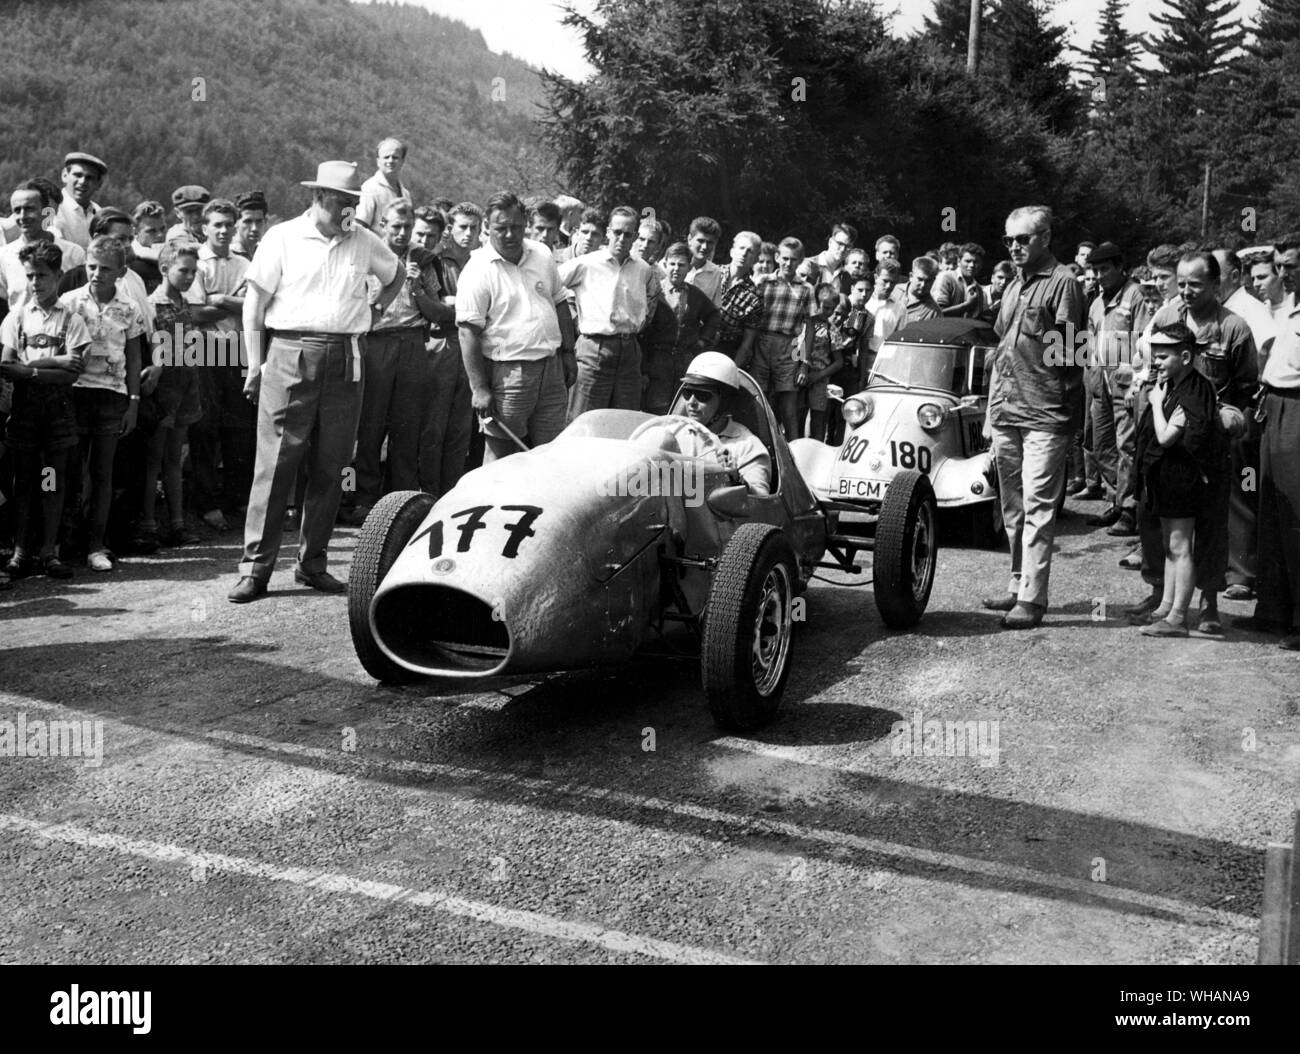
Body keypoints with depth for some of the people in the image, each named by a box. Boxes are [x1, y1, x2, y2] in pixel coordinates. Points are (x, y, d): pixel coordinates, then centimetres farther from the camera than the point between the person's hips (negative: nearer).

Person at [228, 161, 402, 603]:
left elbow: (397, 276, 32)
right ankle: (255, 567, -1)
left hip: (346, 362, 4)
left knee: (330, 467, 5)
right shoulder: (283, 237, 3)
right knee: (275, 463, -5)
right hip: (291, 355, -3)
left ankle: (313, 563, 15)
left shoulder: (364, 242, 13)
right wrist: (255, 364, -5)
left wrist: (373, 309, 18)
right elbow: (254, 303, 1)